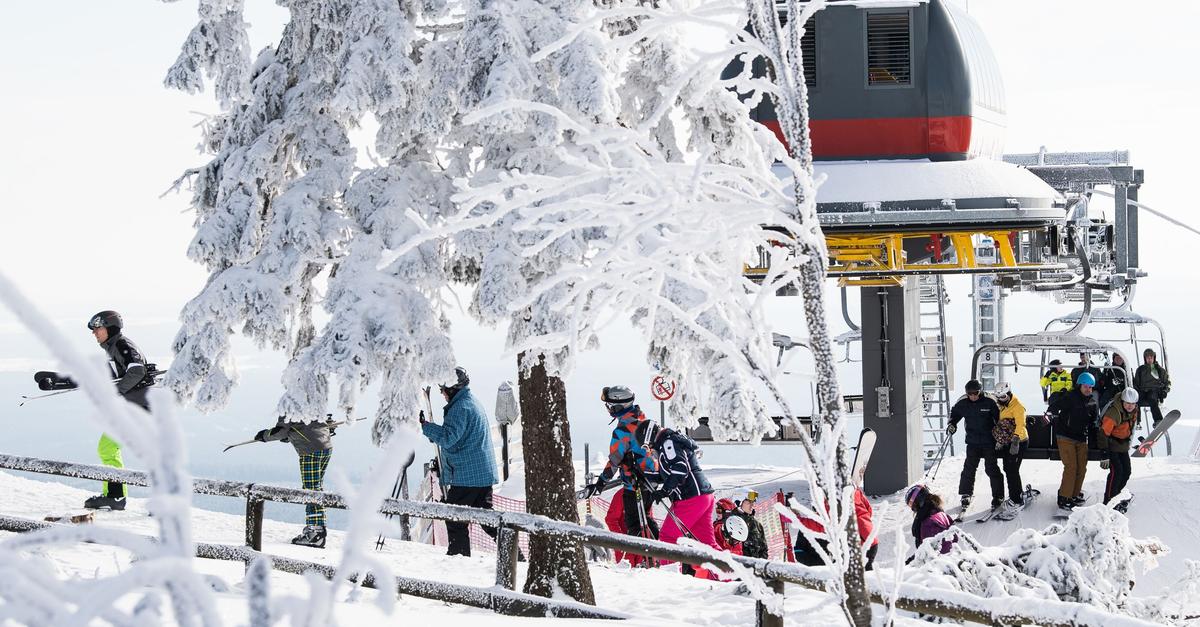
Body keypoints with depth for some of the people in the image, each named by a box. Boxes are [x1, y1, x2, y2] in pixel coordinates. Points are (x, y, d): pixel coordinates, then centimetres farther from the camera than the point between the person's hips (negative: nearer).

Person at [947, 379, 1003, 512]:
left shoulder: (989, 403, -8)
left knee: (991, 469, -1)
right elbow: (954, 413, 22)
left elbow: (999, 419, -1)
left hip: (989, 442, -3)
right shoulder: (963, 404, 2)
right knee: (969, 468, -1)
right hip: (972, 442, 3)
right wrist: (952, 424, 5)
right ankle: (966, 495, 12)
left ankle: (998, 496, 7)